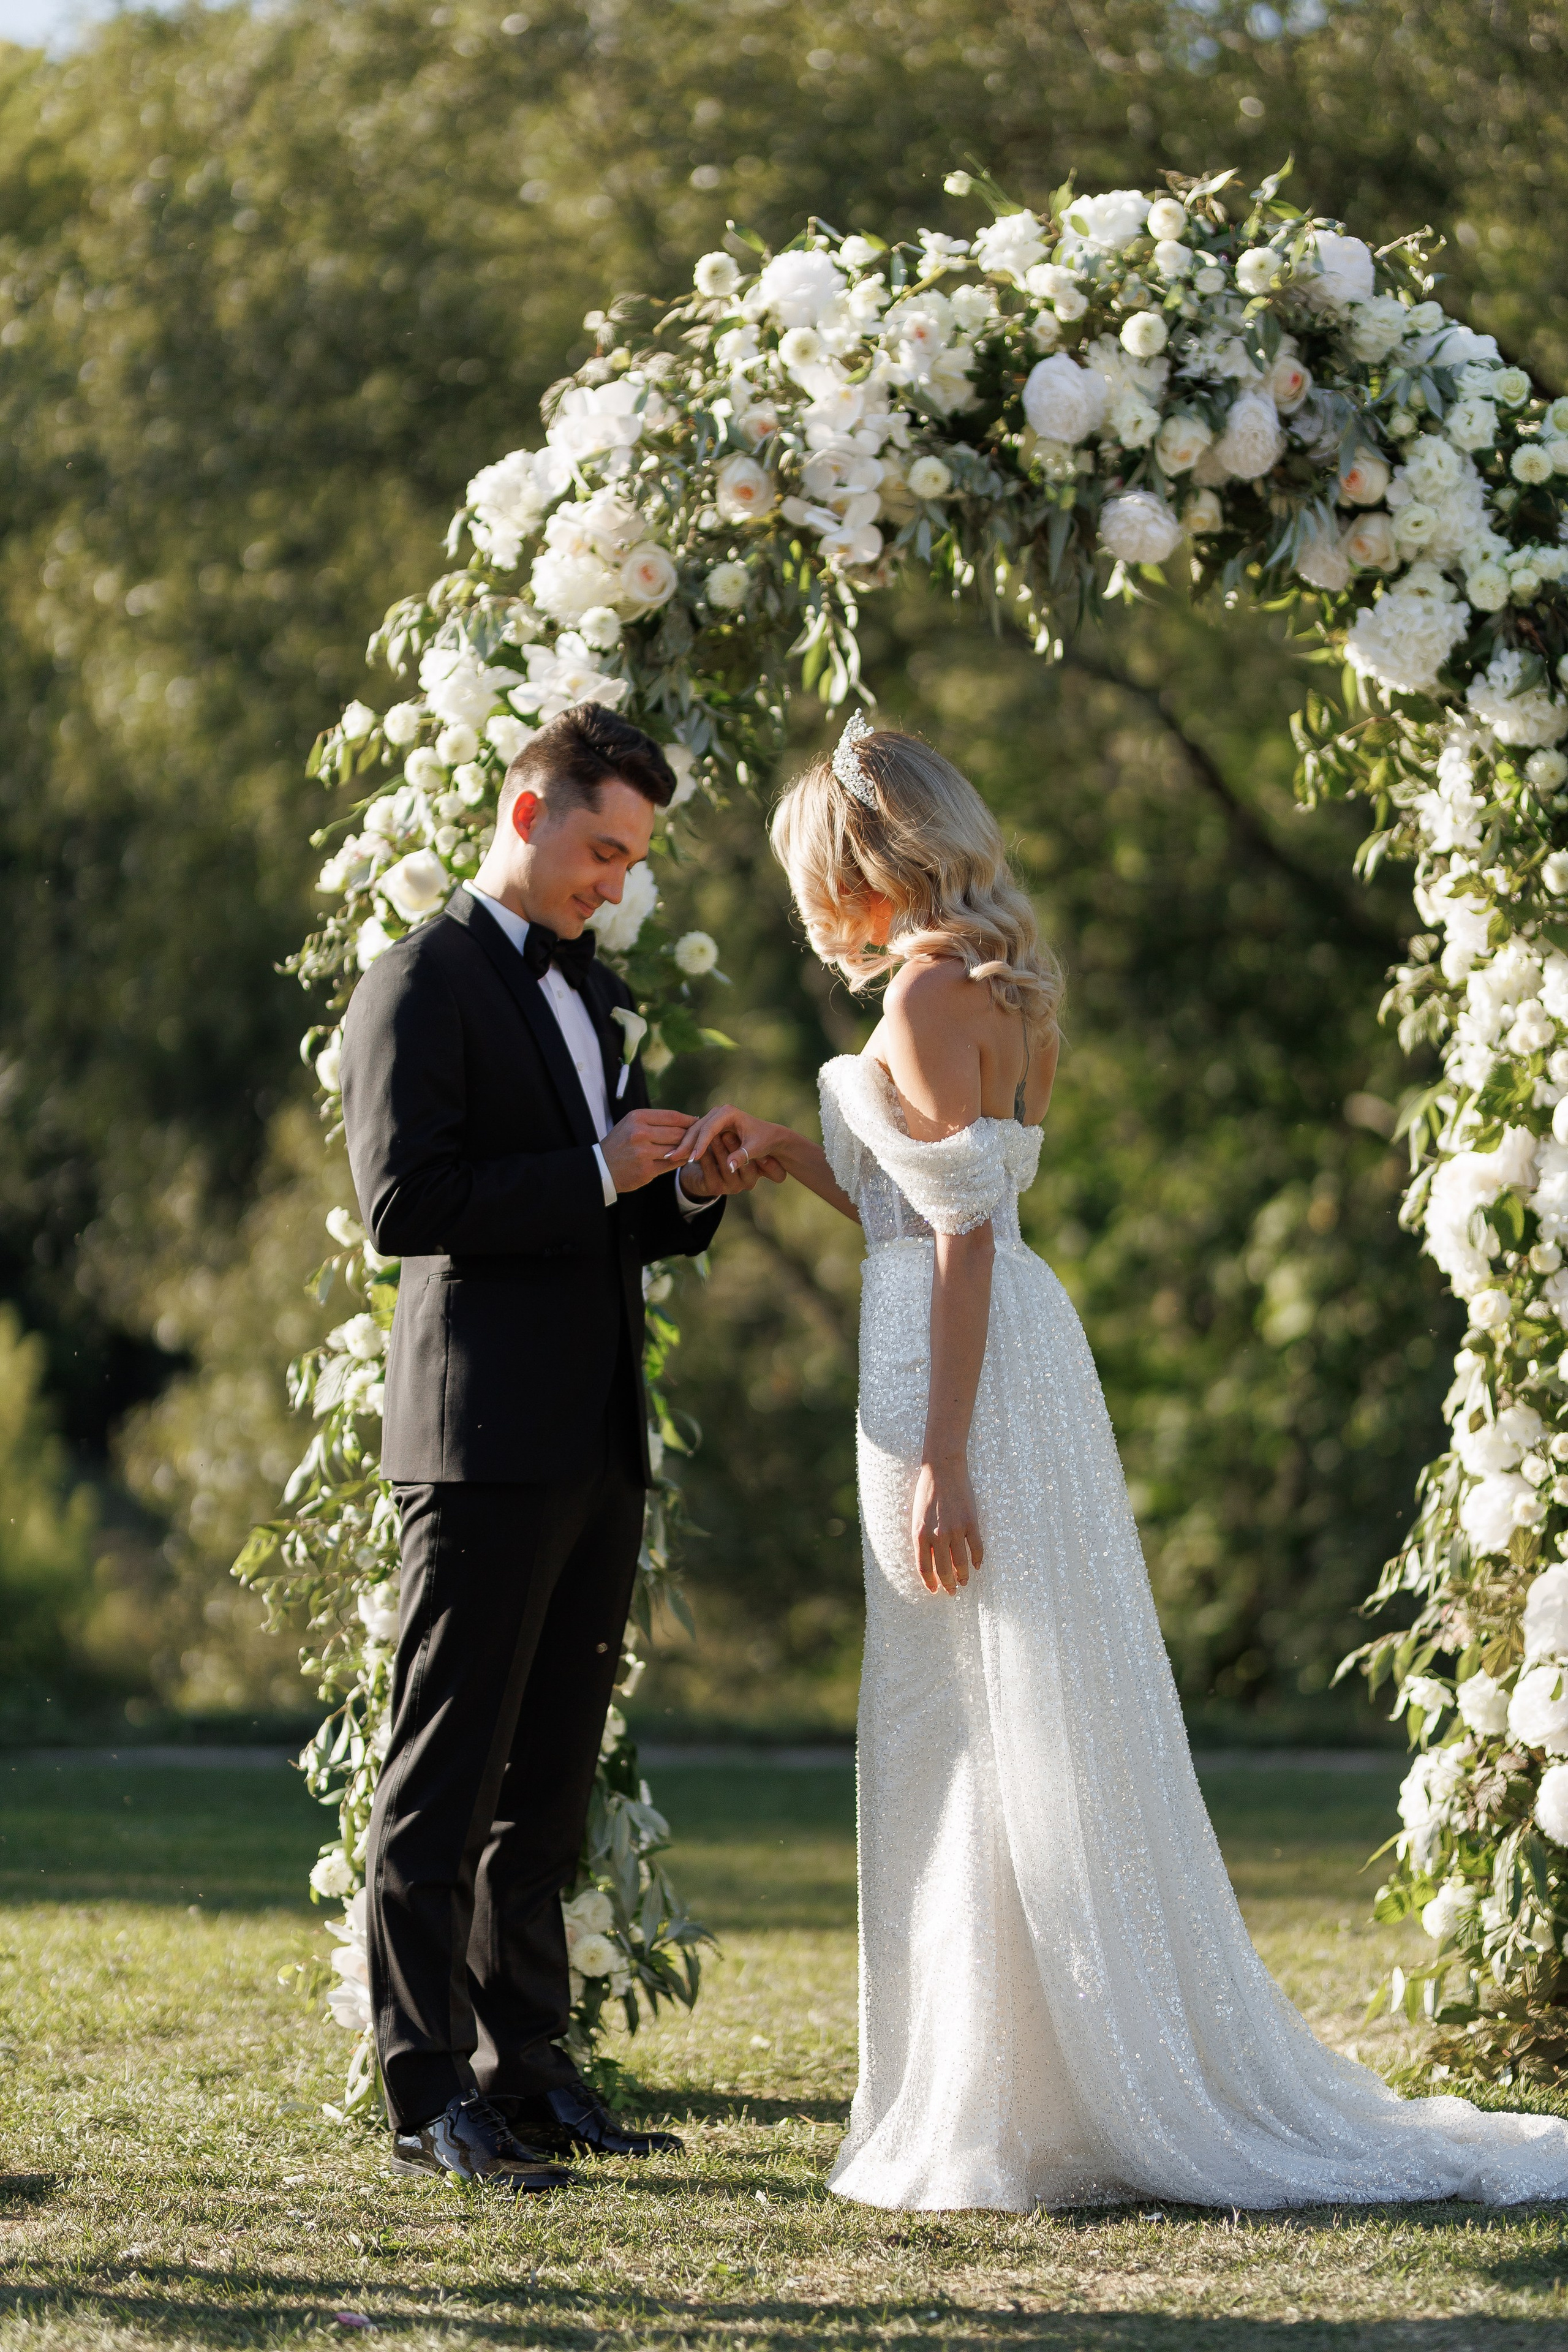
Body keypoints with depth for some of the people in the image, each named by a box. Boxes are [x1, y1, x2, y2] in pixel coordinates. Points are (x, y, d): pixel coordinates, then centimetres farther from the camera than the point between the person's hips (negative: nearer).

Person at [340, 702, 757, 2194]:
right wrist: (598, 1171, -17)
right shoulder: (421, 987, -7)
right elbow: (403, 1201, -17)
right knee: (446, 1779, -4)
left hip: (595, 1446, 8)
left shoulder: (584, 993, 20)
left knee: (549, 1779, 10)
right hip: (484, 1441, -8)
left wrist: (688, 1193, 5)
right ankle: (428, 2093, -3)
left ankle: (524, 2069, 16)